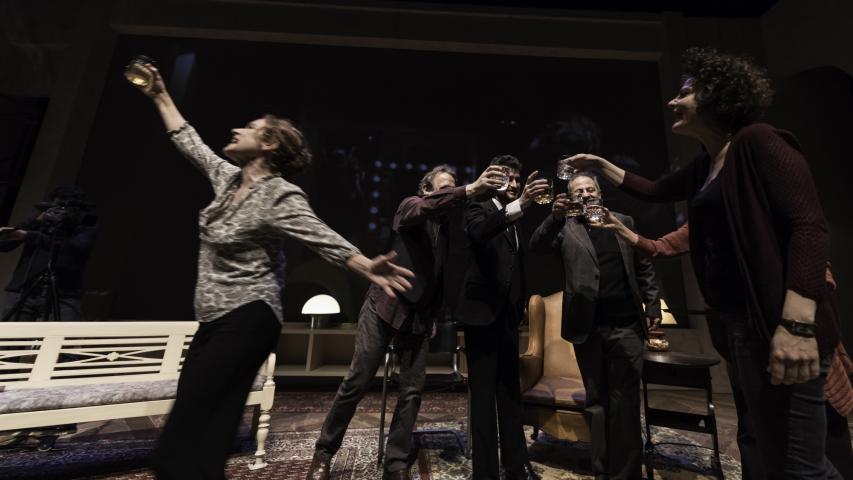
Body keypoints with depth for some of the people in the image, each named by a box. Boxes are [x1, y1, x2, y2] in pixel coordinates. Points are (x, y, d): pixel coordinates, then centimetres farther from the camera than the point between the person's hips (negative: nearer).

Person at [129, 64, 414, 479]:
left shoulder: (279, 196, -13)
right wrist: (160, 97, 33)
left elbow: (322, 238, -25)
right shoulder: (228, 176, 11)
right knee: (200, 440, 14)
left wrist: (367, 268, -39)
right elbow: (190, 143, 28)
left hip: (246, 321, -8)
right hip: (214, 321, 8)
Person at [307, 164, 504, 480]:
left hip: (419, 315, 5)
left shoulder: (444, 226, 14)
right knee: (357, 382, 2)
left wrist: (435, 313, 12)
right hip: (386, 306, -5)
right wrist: (469, 190, -38)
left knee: (412, 391, 5)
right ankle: (324, 453, 23)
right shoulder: (410, 206, -2)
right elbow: (426, 207, -28)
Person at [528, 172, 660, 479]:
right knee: (597, 400, 10)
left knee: (625, 401, 3)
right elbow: (537, 246, -12)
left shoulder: (624, 221, 13)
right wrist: (555, 218, -27)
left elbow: (643, 267, 14)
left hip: (625, 324, 1)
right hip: (587, 326, -1)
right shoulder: (566, 228, 6)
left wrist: (653, 305, 6)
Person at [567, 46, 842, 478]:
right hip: (739, 323, 9)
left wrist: (797, 323, -27)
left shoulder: (757, 142, -9)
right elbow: (653, 191, 31)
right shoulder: (703, 167, 15)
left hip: (780, 321, -9)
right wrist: (600, 164, 29)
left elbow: (809, 225, -18)